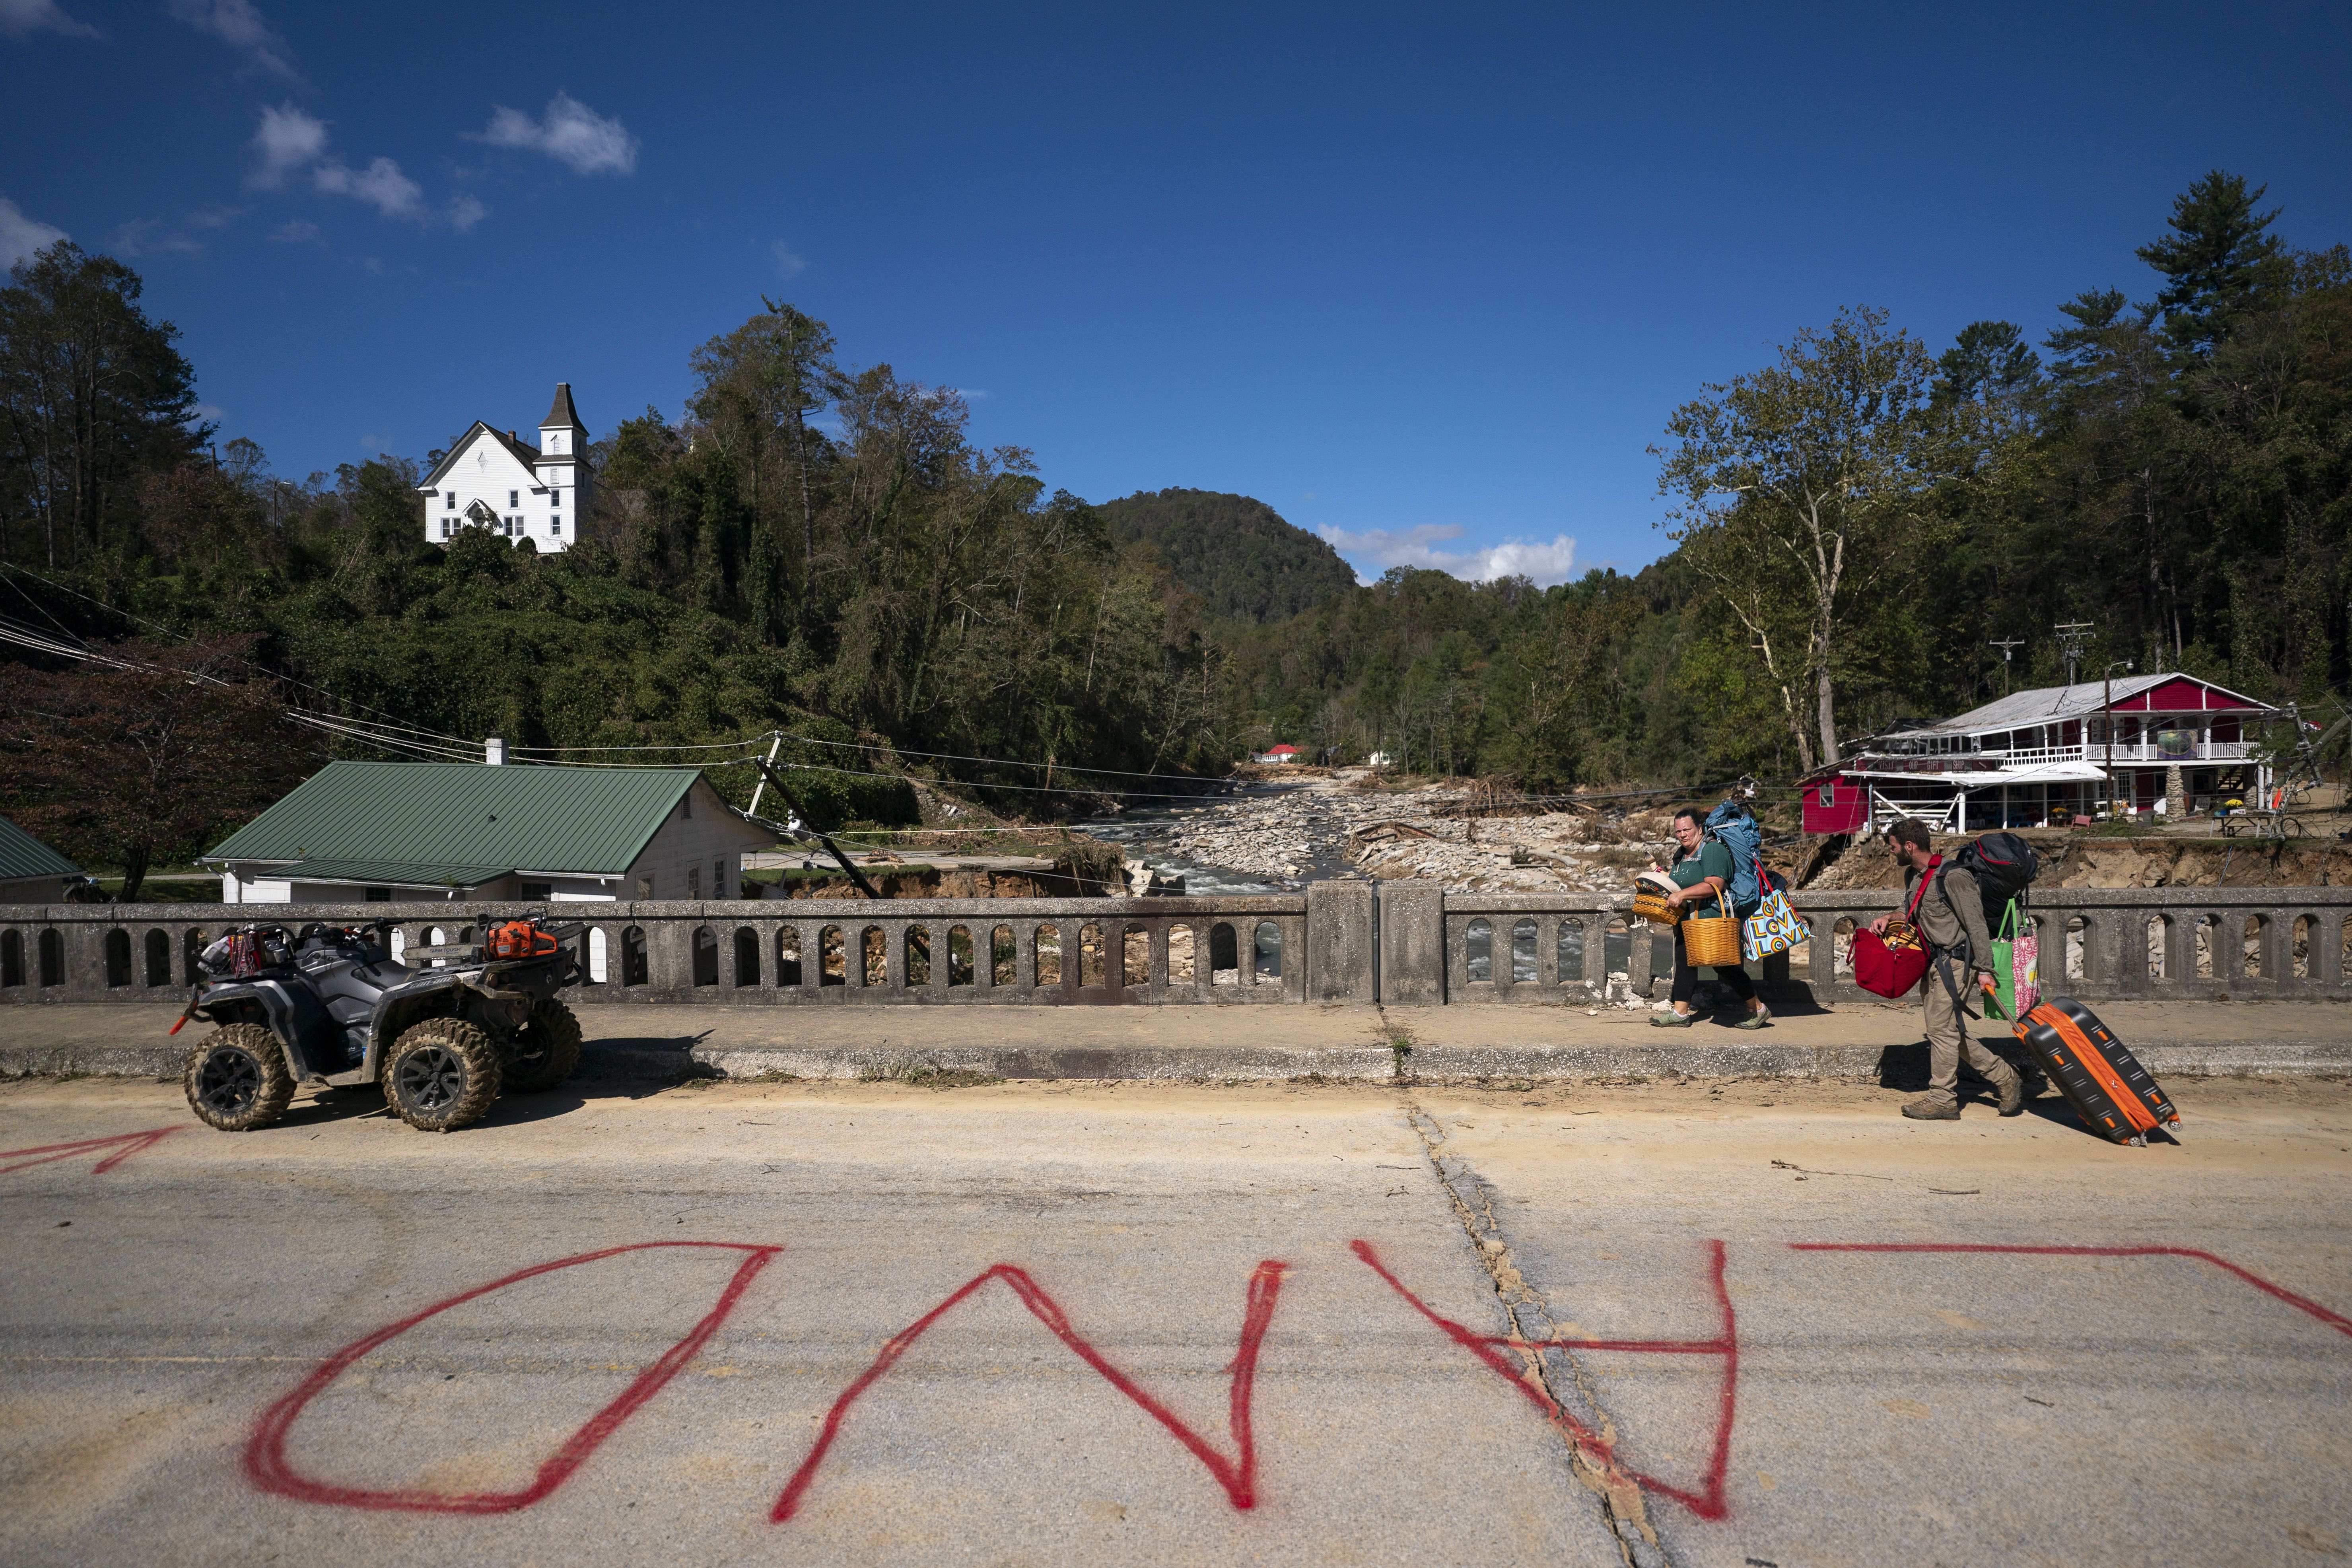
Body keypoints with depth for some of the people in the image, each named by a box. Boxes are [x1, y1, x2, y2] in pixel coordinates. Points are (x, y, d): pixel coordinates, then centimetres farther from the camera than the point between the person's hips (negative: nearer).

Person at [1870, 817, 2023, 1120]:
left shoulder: (1952, 876, -19)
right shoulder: (1912, 875, 8)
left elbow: (1976, 924, -18)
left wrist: (1984, 970, -18)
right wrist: (1887, 919, 5)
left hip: (1955, 961, -9)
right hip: (1935, 961, 9)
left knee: (1941, 1028, -5)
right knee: (1952, 1030, 13)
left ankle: (1942, 1100, 3)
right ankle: (2005, 1078, 25)